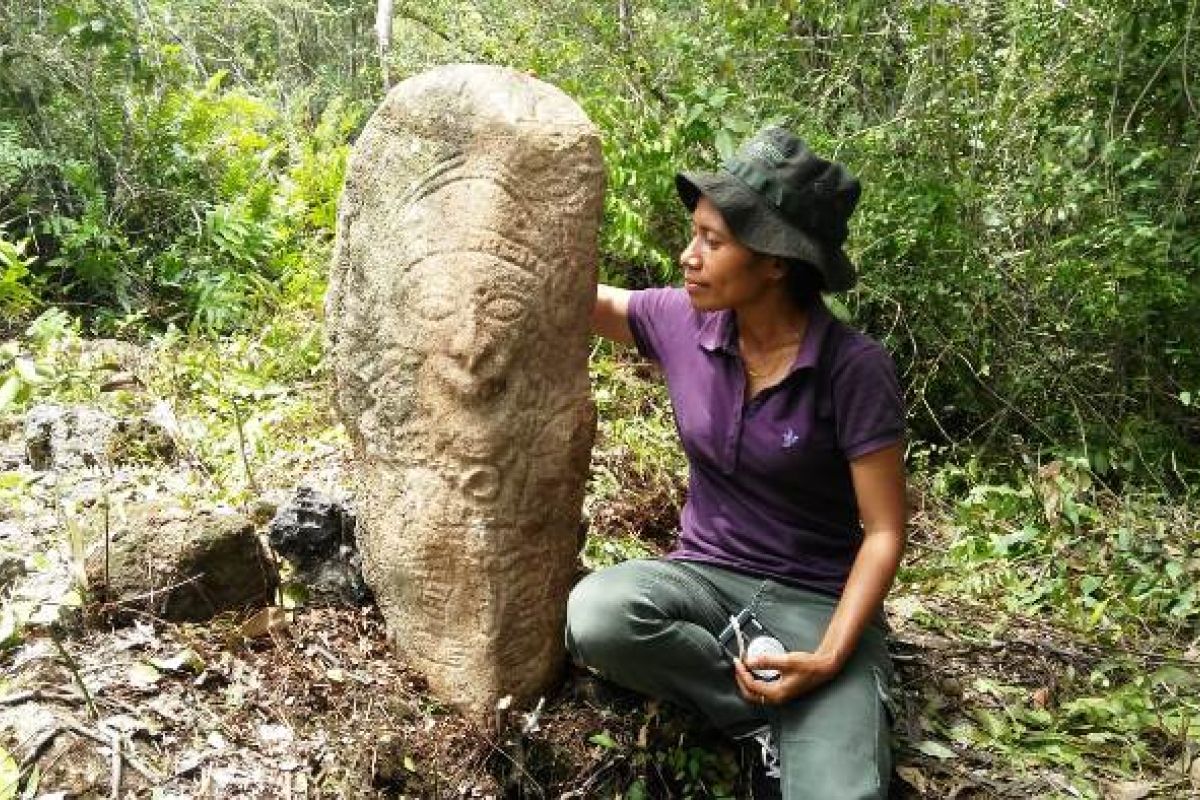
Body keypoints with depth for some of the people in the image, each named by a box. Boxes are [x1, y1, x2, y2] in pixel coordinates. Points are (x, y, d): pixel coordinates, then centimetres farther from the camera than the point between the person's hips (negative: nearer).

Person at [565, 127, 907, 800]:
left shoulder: (854, 367, -17)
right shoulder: (681, 321, -6)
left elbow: (884, 533, -13)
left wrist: (830, 658, -23)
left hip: (819, 599, -4)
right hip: (707, 576, 4)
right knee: (593, 619, -30)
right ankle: (778, 727, -8)